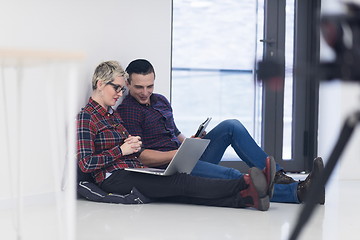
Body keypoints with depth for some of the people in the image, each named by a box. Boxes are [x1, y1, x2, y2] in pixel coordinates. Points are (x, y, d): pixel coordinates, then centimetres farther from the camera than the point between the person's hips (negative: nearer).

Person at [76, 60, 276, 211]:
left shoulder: (112, 114, 24)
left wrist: (133, 144, 5)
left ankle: (248, 197, -41)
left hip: (136, 172, 8)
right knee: (181, 182, -25)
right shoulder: (86, 118, -4)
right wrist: (121, 150, -11)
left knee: (185, 194, -18)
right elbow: (85, 164, -13)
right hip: (115, 179, -8)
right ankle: (246, 184, -41)